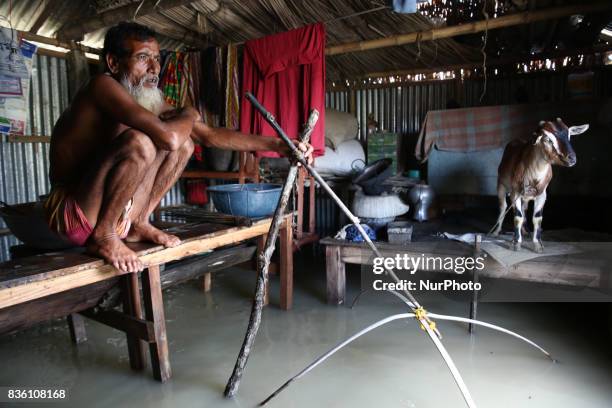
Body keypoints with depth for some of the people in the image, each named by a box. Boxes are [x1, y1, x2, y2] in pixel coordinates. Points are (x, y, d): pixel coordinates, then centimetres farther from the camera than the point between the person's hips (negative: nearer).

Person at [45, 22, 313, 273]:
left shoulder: (150, 100, 4)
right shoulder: (103, 86, -19)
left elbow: (210, 135, 2)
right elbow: (168, 136, -35)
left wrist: (276, 145, -2)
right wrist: (189, 115, -11)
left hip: (114, 212, 7)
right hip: (72, 216, -7)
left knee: (184, 144, 3)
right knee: (140, 142, -31)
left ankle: (138, 224, 4)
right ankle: (103, 237, -12)